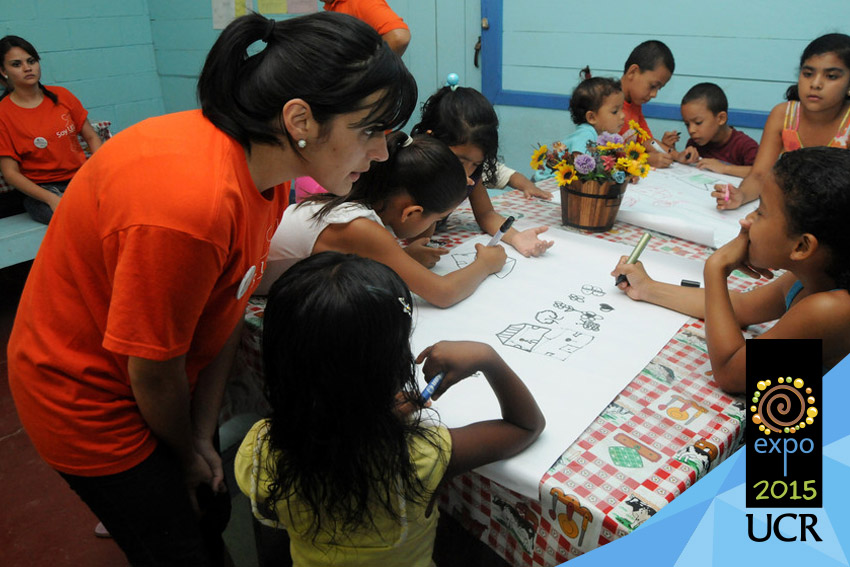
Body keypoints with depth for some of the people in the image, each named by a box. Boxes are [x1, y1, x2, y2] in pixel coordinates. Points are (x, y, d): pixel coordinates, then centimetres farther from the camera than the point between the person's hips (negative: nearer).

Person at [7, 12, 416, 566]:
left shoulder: (265, 166, -11)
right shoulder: (190, 200, -39)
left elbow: (228, 311, -6)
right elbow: (153, 372, -26)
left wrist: (203, 438, -3)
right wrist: (187, 452, -5)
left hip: (161, 389, 7)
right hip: (91, 399, -7)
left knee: (212, 513, 21)